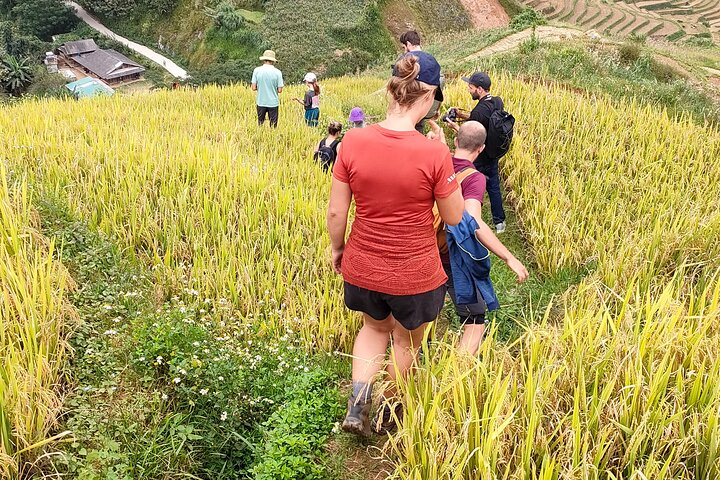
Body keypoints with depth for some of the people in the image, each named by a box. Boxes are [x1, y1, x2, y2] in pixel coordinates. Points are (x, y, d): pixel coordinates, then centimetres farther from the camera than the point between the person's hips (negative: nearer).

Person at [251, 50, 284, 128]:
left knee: (260, 123, 13)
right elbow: (279, 90, -7)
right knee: (273, 125, 6)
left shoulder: (257, 70, -4)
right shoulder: (277, 72, -8)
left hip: (261, 102, 2)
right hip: (273, 103, -1)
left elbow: (254, 88, -4)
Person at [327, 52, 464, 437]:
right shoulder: (435, 153, -22)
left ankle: (357, 405, 20)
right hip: (414, 273, -2)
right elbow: (454, 218, -8)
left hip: (362, 267, 3)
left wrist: (337, 248, 13)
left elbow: (335, 211, -6)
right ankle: (387, 414, 45)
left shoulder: (353, 141, -15)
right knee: (406, 339, 26)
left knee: (375, 327, 32)